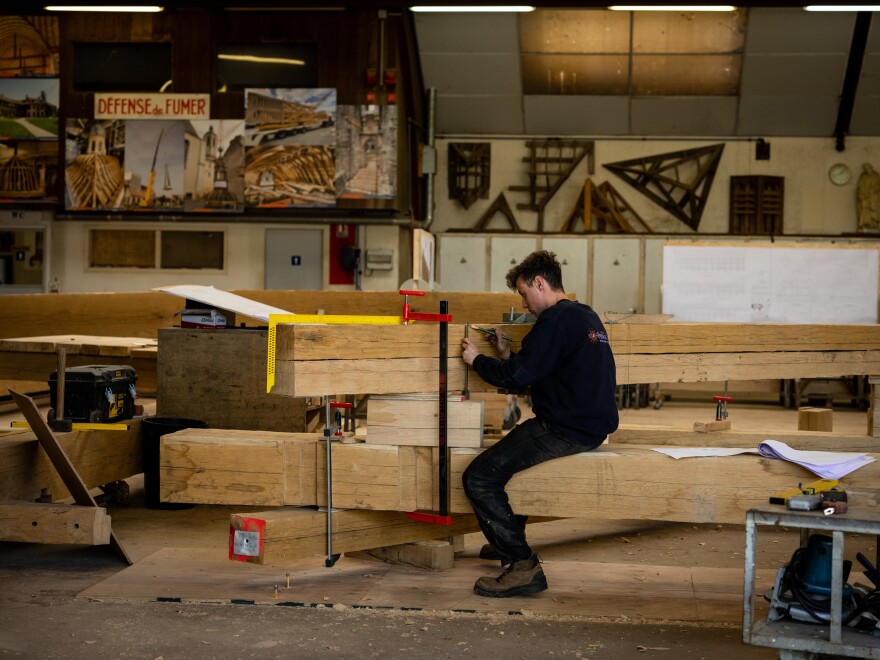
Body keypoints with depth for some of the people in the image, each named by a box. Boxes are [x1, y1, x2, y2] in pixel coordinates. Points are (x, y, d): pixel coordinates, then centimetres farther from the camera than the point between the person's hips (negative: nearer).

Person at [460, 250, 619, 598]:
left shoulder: (556, 319, -15)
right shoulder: (587, 316, 17)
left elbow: (518, 375, -18)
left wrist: (477, 360, -2)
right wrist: (507, 354, 14)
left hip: (567, 431, -11)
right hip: (591, 423, 11)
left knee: (479, 478, -14)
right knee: (508, 452, 33)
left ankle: (524, 566, -15)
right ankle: (510, 539, 43)